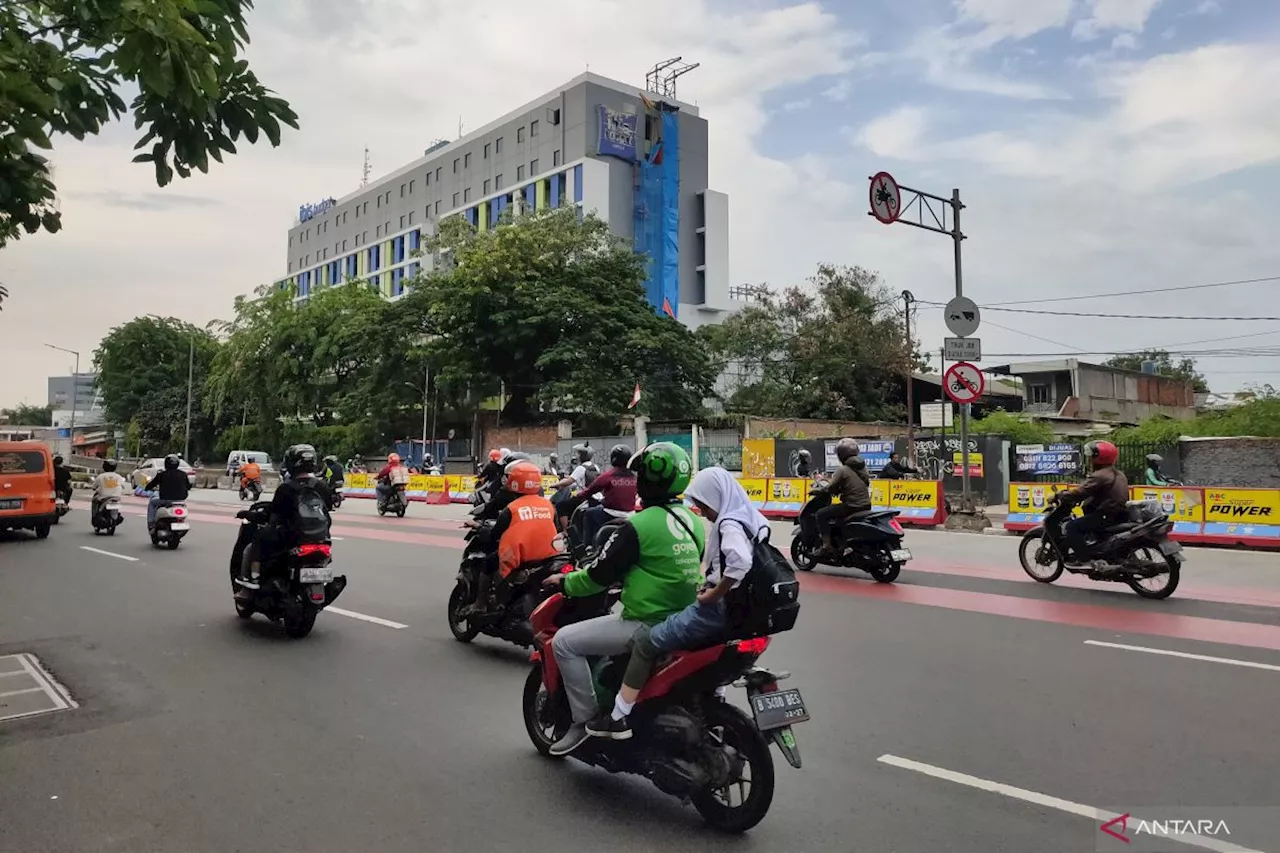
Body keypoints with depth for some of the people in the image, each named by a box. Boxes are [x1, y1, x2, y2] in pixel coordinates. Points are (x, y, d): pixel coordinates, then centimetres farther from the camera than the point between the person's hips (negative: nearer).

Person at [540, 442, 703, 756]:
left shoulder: (639, 525, -17)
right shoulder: (694, 521, 7)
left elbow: (600, 574, -11)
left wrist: (565, 582, 7)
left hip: (648, 624, -9)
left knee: (565, 641, -2)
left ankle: (586, 719, 1)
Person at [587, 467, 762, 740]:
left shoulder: (730, 524, -18)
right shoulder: (747, 518, 11)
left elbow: (740, 562, -36)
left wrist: (713, 594, -23)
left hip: (718, 608, -10)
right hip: (733, 608, 11)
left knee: (645, 641, -8)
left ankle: (619, 718, -5)